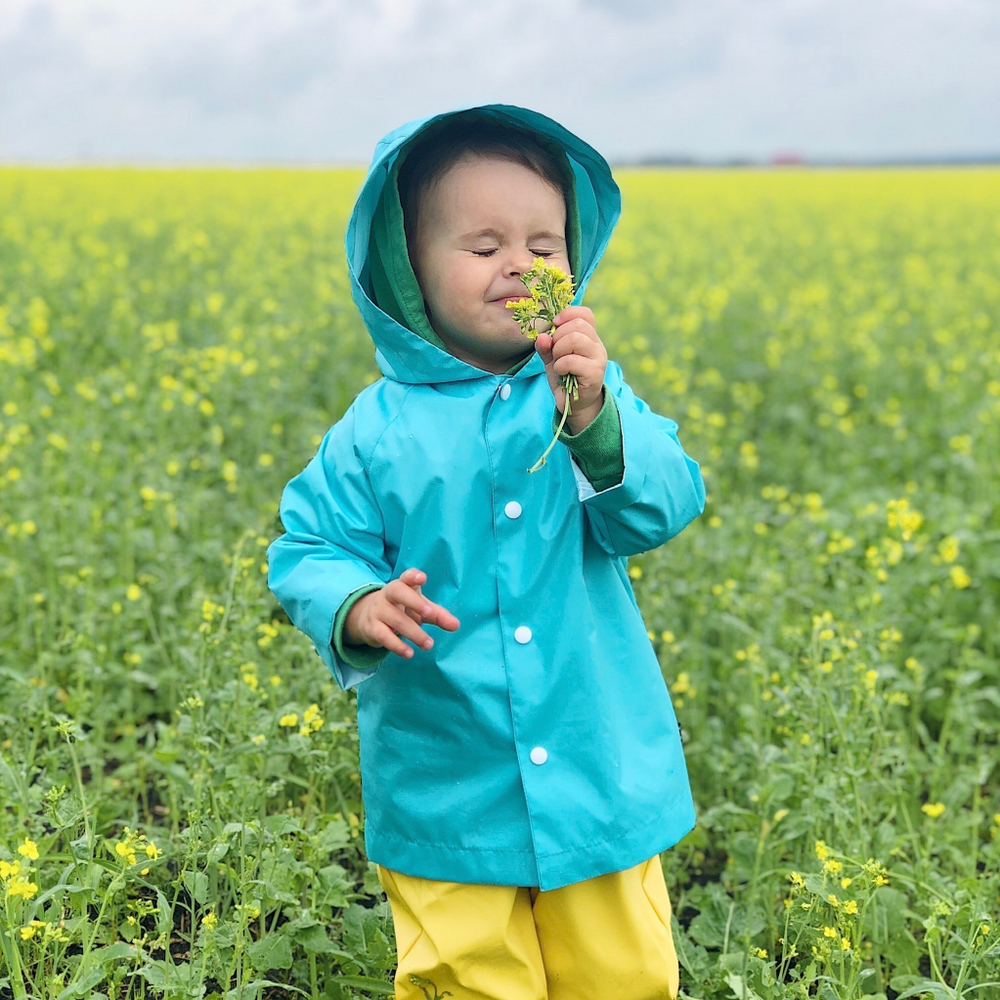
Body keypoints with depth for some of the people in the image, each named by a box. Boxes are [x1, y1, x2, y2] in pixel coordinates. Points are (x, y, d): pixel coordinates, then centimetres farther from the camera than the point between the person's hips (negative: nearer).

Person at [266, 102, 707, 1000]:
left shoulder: (593, 393, -2)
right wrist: (358, 609, -25)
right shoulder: (378, 430, -7)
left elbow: (661, 512, -13)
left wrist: (595, 420, -29)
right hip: (446, 792, -1)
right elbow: (308, 554, -4)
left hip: (599, 779, 2)